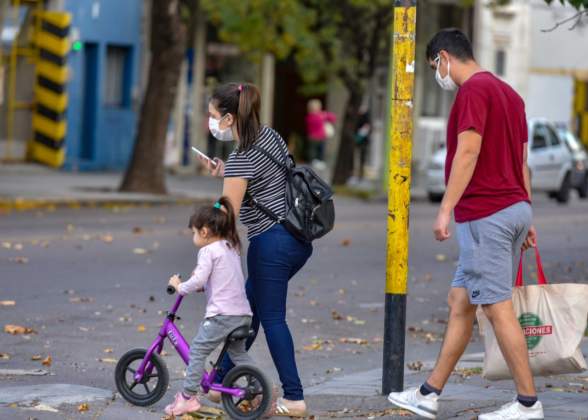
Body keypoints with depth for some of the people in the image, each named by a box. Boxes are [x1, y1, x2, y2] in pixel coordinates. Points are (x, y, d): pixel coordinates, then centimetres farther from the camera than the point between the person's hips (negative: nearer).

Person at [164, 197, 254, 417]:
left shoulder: (208, 251, -5)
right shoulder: (232, 248, 21)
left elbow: (198, 280, -15)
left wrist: (179, 286, 1)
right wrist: (202, 285, 23)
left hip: (222, 314, -8)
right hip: (243, 314, 8)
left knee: (197, 351, -1)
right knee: (239, 353, 24)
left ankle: (188, 397, -3)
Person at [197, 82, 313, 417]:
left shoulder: (241, 158, -16)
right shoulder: (272, 136, 10)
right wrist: (225, 174, 12)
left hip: (270, 243, -9)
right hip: (298, 239, 9)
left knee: (272, 318, -1)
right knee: (248, 309, 17)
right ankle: (223, 381, 25)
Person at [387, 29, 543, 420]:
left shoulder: (473, 89, -10)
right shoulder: (509, 93, 18)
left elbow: (468, 151, -19)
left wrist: (446, 209, -19)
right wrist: (527, 219, 21)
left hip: (485, 212, -10)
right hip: (515, 208, 10)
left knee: (498, 307, -5)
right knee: (460, 301, 13)